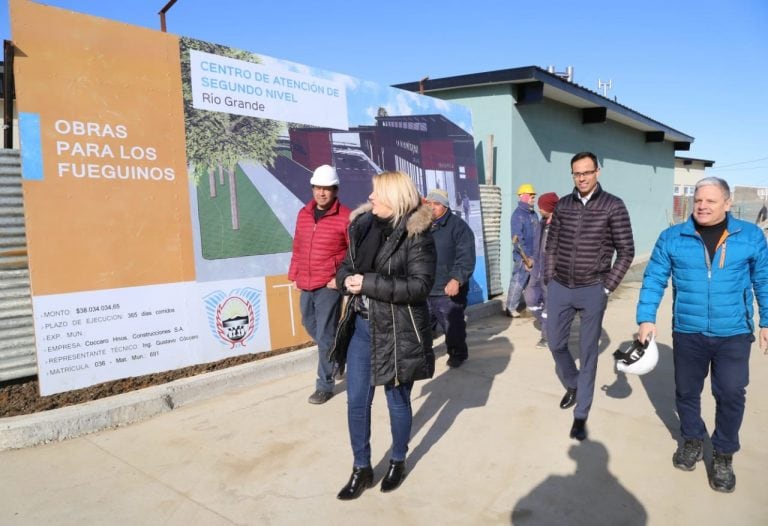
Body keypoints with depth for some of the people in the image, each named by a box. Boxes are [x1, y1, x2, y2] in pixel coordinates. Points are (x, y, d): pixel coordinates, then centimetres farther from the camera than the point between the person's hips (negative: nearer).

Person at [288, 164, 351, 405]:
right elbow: (297, 248, 15)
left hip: (329, 286, -6)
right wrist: (294, 275, 14)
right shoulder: (303, 214, 9)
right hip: (306, 284, 6)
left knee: (325, 335, -1)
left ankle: (325, 385, 14)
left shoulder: (345, 217, -9)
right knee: (310, 325, 20)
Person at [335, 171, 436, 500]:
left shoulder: (416, 234, -14)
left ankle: (398, 462, 38)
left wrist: (369, 283, -22)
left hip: (398, 330, -5)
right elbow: (347, 265, 14)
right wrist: (347, 279, -11)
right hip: (363, 326, 5)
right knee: (356, 401, 10)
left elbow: (420, 286, -20)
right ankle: (361, 469, 30)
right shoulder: (363, 224, 4)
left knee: (398, 401, 13)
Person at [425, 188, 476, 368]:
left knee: (453, 326, 8)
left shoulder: (458, 227, -6)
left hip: (448, 290, -5)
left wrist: (456, 279, -26)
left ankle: (457, 354, 29)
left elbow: (466, 258, -15)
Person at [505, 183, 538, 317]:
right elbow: (517, 240, -18)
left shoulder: (534, 214, 12)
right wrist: (526, 259, -19)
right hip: (523, 257, -8)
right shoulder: (518, 215, -13)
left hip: (535, 256, 8)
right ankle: (511, 308, 7)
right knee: (518, 282, -2)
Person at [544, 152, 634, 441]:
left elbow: (626, 251, -3)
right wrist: (549, 280, 5)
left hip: (592, 291, -3)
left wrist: (607, 287, -7)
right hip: (559, 288, 3)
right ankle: (572, 385, 41)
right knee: (555, 343, 12)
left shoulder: (613, 206, -5)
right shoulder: (562, 205, 4)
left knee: (588, 353, 5)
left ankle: (581, 415, 17)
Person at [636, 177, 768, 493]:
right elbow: (654, 280, -1)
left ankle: (724, 454, 25)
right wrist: (646, 318, -8)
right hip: (687, 333, 1)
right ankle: (692, 440, 38)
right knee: (686, 391, 14)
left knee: (731, 395, 2)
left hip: (734, 334, -1)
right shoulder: (672, 238, -3)